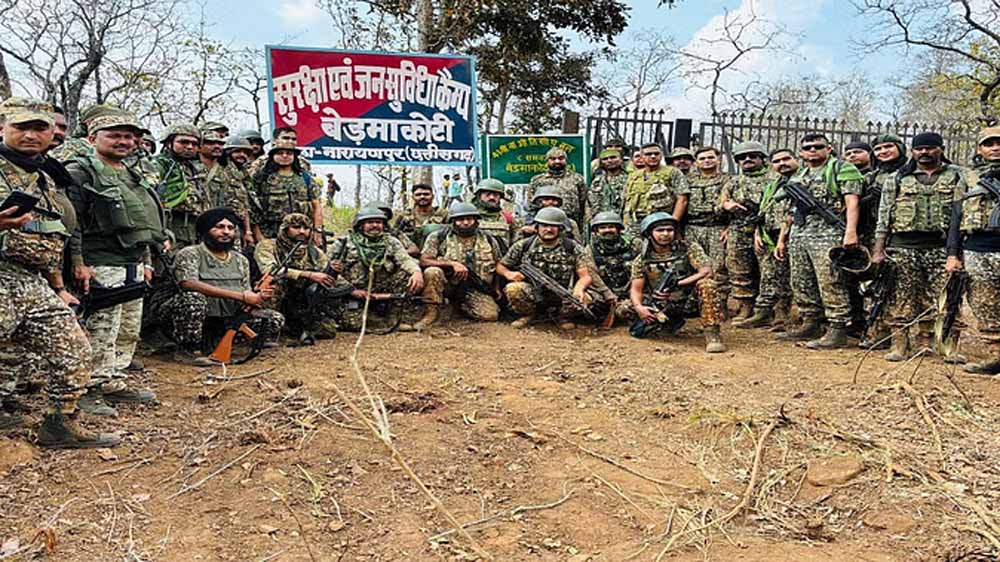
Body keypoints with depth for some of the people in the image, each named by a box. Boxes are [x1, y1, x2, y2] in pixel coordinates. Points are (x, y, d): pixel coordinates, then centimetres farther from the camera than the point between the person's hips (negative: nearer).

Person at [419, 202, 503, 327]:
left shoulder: (488, 240, 5)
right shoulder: (438, 237, -4)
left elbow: (498, 265, 18)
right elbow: (424, 261, -13)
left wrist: (497, 289, 9)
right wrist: (452, 263, -23)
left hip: (477, 290, 3)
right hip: (448, 285, -3)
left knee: (491, 315, -21)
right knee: (432, 272, -32)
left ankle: (461, 306, 11)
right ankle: (431, 312, -15)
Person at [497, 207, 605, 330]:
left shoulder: (574, 249, -1)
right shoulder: (523, 246, 2)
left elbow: (586, 276, -8)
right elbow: (500, 265, 10)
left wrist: (579, 287, -30)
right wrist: (508, 273, -13)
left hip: (563, 297, 0)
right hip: (532, 295, 0)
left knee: (585, 298, -30)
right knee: (513, 289, -31)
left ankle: (564, 316, 4)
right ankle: (528, 315, 2)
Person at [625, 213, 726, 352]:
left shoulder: (689, 248, -6)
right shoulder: (642, 259, 0)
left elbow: (706, 272, -18)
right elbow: (636, 289, -3)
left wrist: (677, 284, -29)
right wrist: (639, 307, -26)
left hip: (690, 303, -4)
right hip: (662, 308, 5)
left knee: (705, 284, -32)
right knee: (624, 307, -12)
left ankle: (712, 334, -24)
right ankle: (672, 322, 13)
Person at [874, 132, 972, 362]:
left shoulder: (960, 176, 11)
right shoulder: (896, 179, 12)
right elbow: (884, 217, 10)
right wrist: (878, 250, 2)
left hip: (944, 248, 0)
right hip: (903, 248, 1)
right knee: (902, 300, 1)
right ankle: (899, 345, 6)